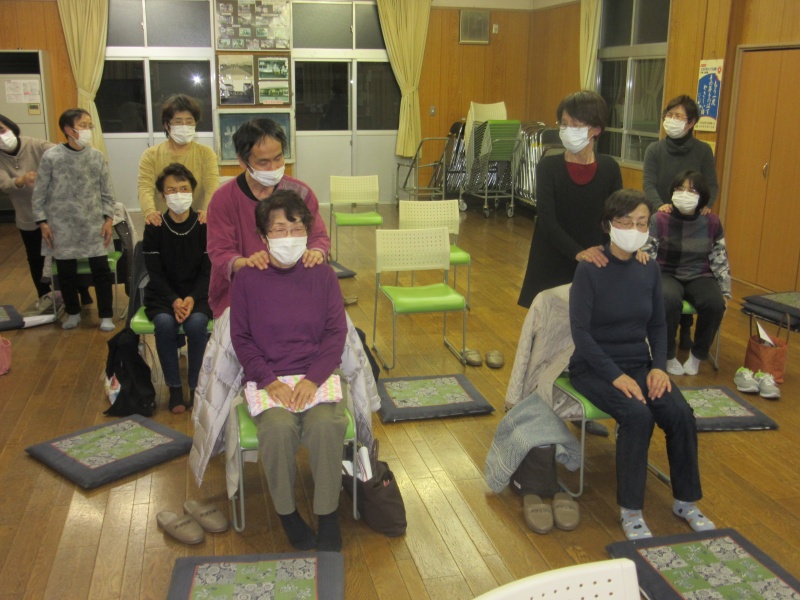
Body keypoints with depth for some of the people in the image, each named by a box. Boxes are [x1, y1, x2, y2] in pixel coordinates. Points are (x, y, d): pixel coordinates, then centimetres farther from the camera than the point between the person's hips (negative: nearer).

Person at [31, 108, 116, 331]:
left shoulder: (97, 156, -1)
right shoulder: (51, 157, -8)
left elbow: (106, 192, 5)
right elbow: (40, 193, -2)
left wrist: (108, 218, -1)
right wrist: (42, 222, -4)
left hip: (94, 225, 1)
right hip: (63, 226, -1)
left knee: (101, 270, 3)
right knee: (66, 272, 10)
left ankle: (106, 315, 17)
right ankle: (73, 312, 30)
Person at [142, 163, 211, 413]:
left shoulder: (204, 226, -4)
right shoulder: (154, 229, -2)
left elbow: (208, 271, -4)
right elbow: (155, 273, -4)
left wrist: (192, 298, -20)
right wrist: (174, 301, -20)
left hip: (198, 292, 0)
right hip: (163, 293, 1)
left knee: (196, 323, -32)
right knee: (164, 323, -31)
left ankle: (196, 386, -13)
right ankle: (174, 387, -13)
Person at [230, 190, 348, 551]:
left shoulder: (322, 275, 3)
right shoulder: (247, 278, 1)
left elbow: (336, 332, 1)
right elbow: (241, 338, 3)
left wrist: (314, 379, -13)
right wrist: (269, 380, -12)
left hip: (317, 373, 1)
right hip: (267, 376, 0)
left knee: (326, 424, -29)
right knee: (278, 427, -31)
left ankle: (328, 514, -8)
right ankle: (286, 511, -4)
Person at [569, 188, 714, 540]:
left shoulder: (649, 269, 4)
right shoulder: (589, 270, -13)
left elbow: (658, 325, 10)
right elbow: (581, 332, -16)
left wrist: (659, 366, -6)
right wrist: (616, 376, -23)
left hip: (638, 364, 5)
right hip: (594, 366, -5)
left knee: (681, 414, -19)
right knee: (637, 415, -30)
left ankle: (686, 501, 3)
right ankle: (630, 510, -14)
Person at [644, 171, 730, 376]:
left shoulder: (711, 222, 1)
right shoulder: (659, 219, -7)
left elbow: (721, 261, 8)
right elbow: (647, 257, -6)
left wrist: (725, 292, 5)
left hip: (699, 276, 2)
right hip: (667, 274, -2)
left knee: (715, 303, -29)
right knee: (669, 300, -36)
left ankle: (697, 355, -3)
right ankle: (668, 356, -11)